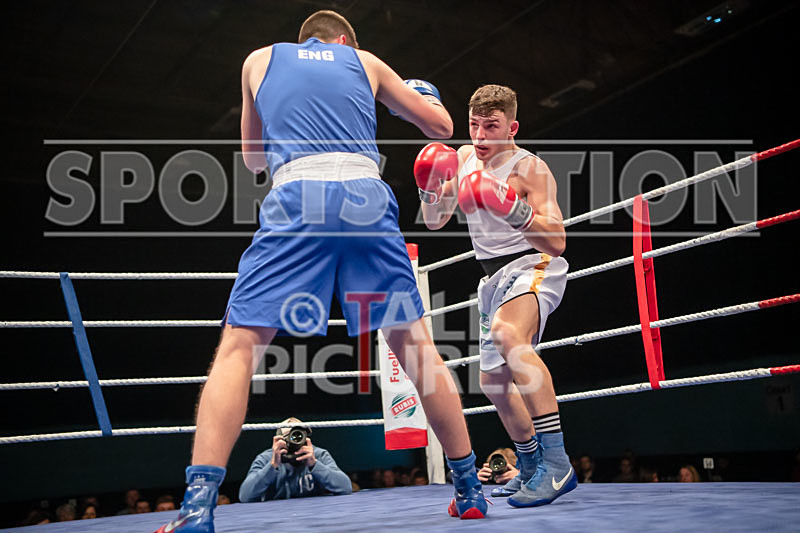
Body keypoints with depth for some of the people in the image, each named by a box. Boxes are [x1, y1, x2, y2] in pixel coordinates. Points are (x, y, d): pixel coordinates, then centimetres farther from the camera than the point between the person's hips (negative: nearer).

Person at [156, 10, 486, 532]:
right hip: (366, 194, 2)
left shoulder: (260, 59, 26)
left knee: (239, 345, 0)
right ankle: (470, 489, 15)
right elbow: (442, 125, 28)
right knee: (414, 342, 10)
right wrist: (425, 94, 50)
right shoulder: (364, 61, 25)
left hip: (297, 196, -1)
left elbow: (253, 158, 35)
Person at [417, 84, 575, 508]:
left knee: (507, 332, -40)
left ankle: (556, 463, -42)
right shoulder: (463, 159, 6)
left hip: (534, 266, -8)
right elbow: (434, 221, 11)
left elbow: (557, 241, -21)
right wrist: (431, 186, -9)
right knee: (493, 382, 14)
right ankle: (530, 468, 37)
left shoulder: (530, 168, -14)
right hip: (495, 277, 8)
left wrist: (513, 208, -35)